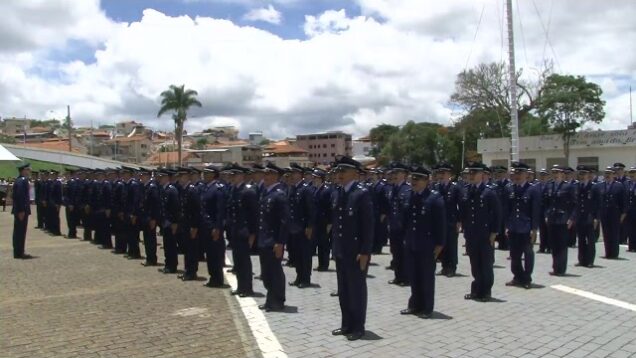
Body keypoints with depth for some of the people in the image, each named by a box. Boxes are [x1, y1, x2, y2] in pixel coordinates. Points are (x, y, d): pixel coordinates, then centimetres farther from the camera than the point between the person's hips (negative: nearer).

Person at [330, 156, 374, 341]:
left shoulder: (362, 193, -13)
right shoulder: (336, 194, 9)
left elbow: (368, 225, -15)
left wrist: (365, 252, -17)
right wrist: (334, 246, 10)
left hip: (357, 251, -7)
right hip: (340, 251, 7)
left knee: (357, 289, 5)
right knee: (343, 290, 14)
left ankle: (358, 327, 18)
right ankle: (346, 324, 27)